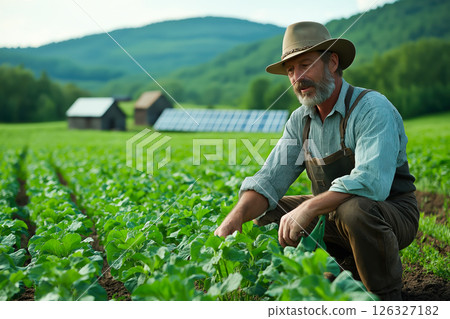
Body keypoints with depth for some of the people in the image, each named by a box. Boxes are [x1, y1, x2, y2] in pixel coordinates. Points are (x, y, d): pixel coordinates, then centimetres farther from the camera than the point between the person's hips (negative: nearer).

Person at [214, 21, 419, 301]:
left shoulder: (373, 109, -20)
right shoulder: (300, 121, 2)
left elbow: (371, 182, -35)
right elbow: (270, 179, -3)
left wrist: (308, 208, -41)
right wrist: (236, 216, -22)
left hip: (393, 212, -7)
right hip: (333, 215, 7)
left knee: (354, 209, -38)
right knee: (265, 214, 0)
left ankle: (388, 299, -13)